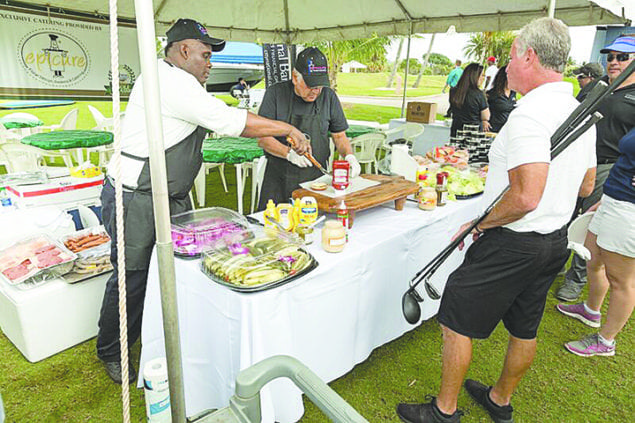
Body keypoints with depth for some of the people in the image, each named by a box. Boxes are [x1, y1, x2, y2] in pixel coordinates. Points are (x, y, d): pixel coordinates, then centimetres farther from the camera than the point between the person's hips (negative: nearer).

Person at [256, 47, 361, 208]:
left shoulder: (329, 97, 5)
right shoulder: (275, 93, -3)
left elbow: (339, 136, 12)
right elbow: (262, 138, -5)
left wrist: (349, 156, -7)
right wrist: (289, 153, -21)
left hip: (316, 179, 2)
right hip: (279, 181, -1)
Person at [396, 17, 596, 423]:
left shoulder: (530, 113, -23)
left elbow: (526, 197, -31)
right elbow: (586, 186, 16)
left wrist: (478, 223, -16)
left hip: (511, 243, -9)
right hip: (556, 241, 9)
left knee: (457, 322, 5)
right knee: (525, 329, 21)